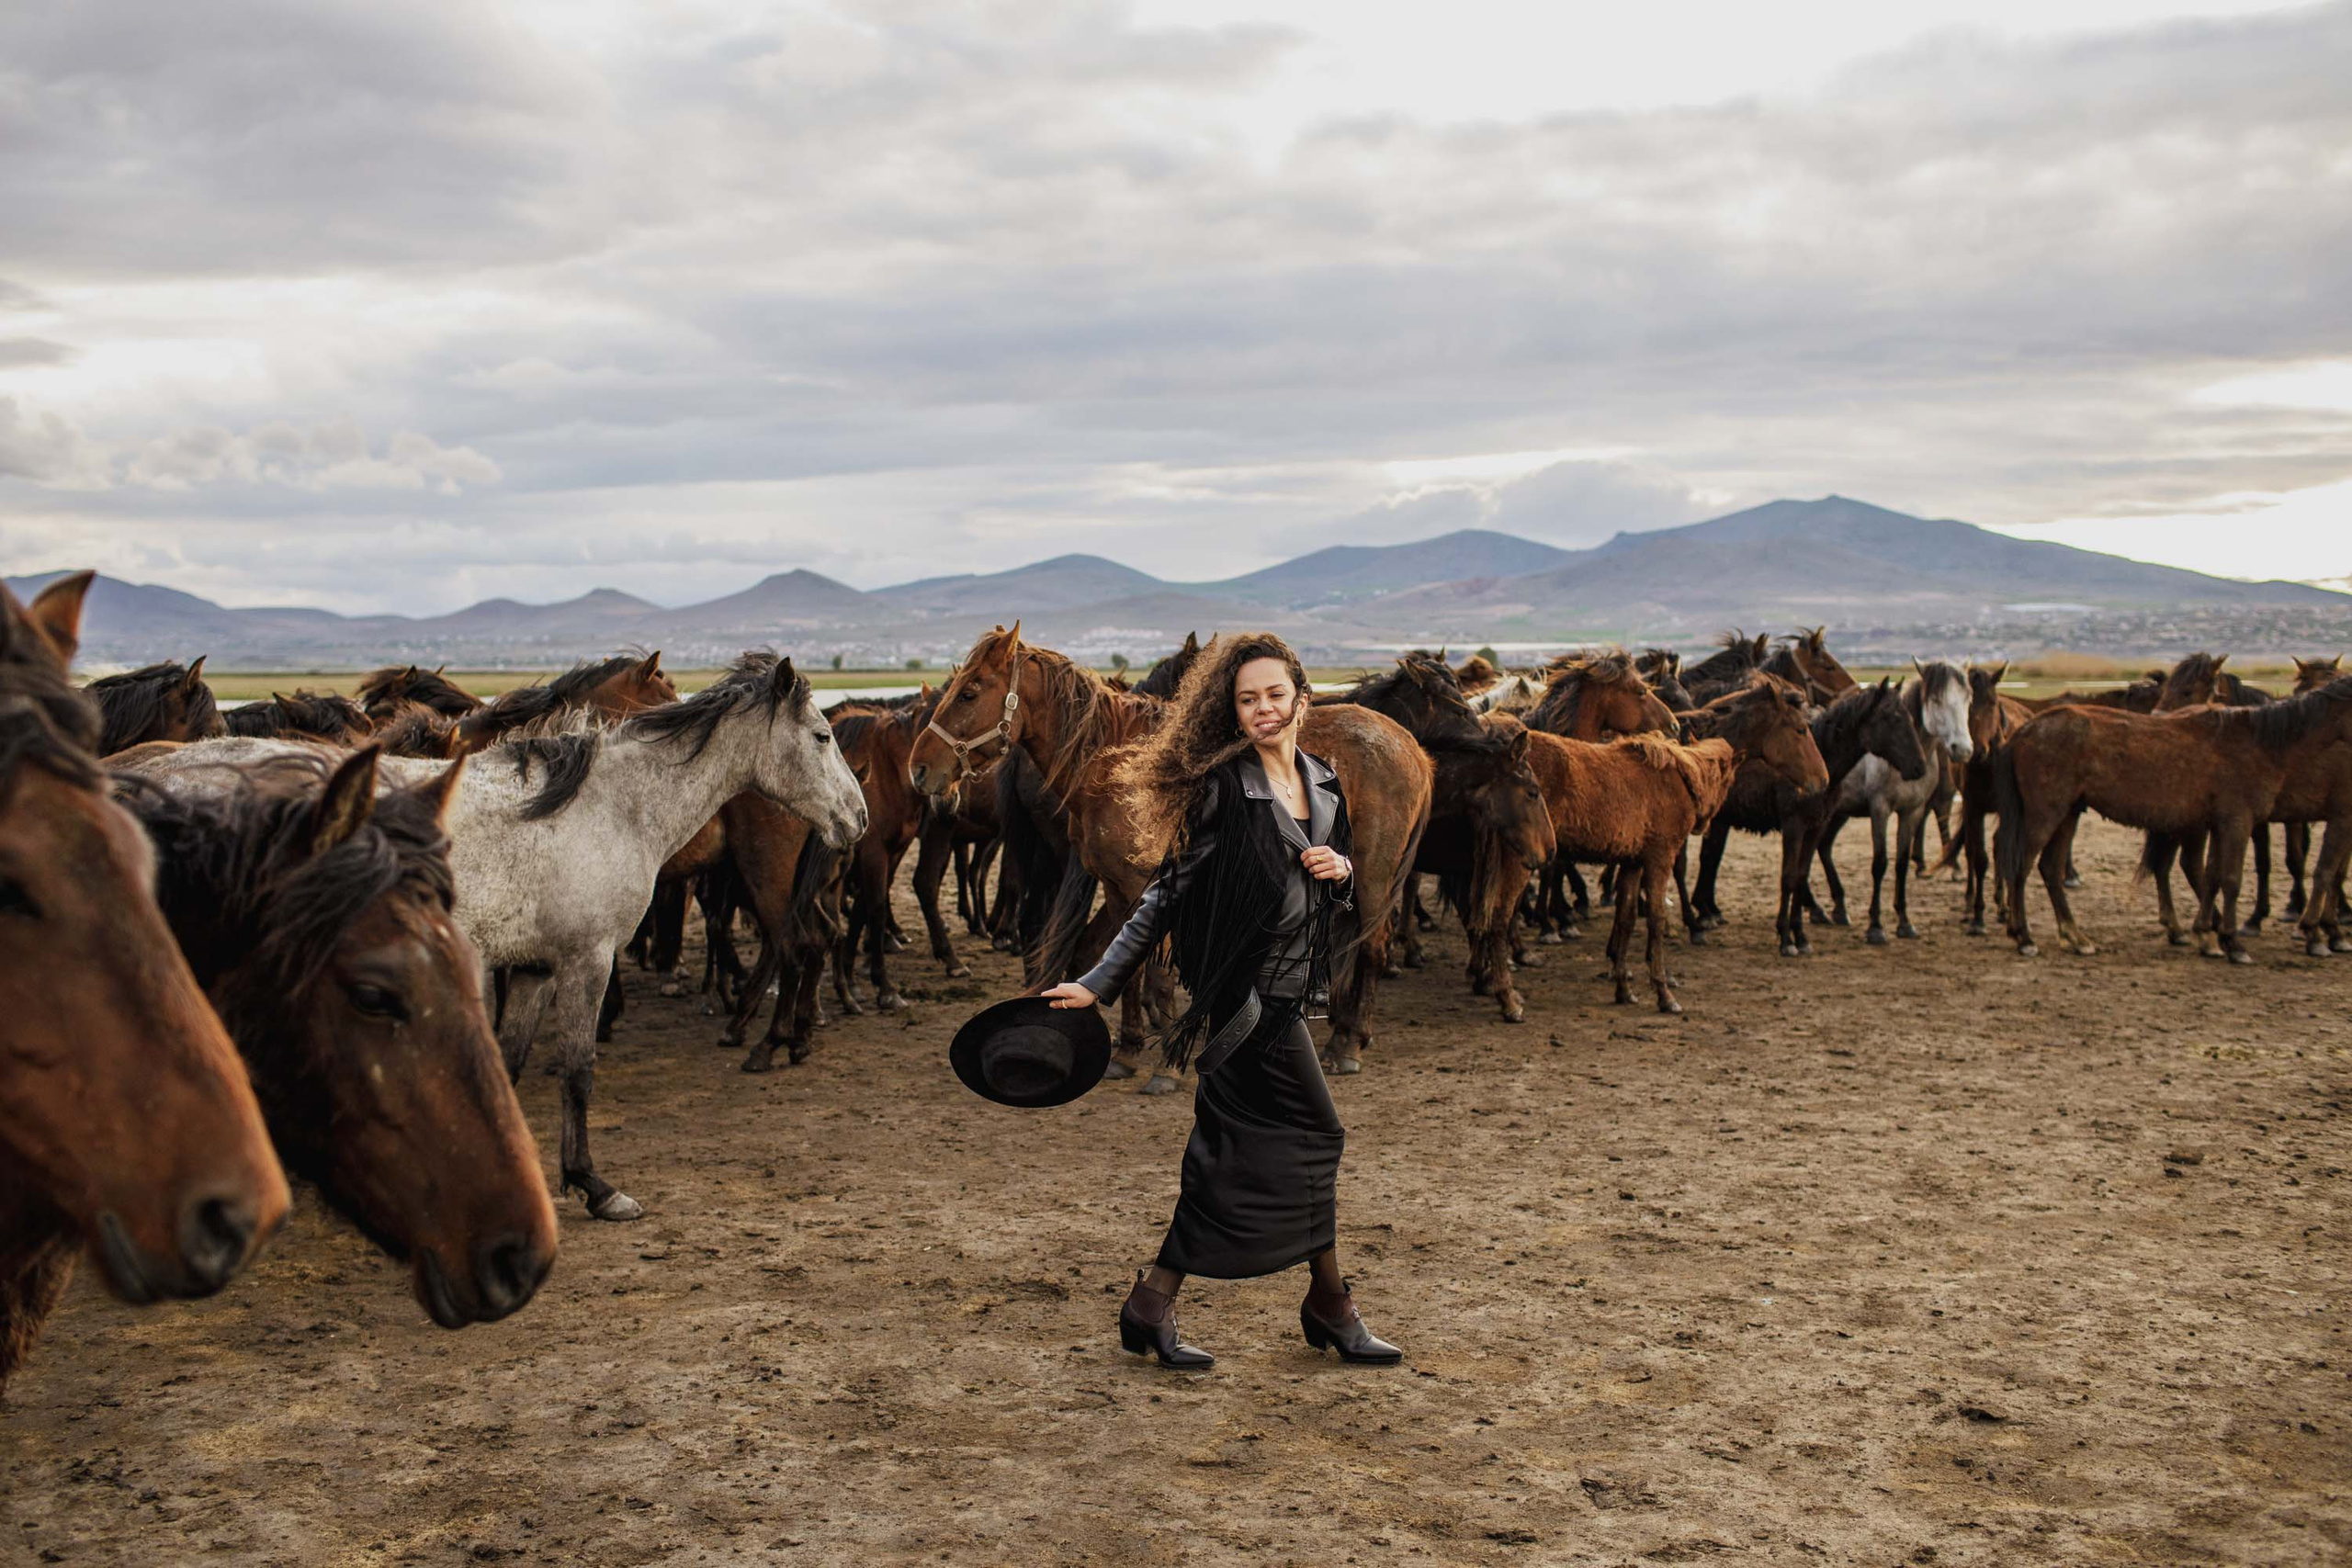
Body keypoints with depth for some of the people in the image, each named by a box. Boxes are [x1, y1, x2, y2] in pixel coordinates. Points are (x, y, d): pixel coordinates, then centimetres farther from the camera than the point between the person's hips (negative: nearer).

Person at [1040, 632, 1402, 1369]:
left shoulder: (1324, 784, 10)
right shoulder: (1224, 789, -11)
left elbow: (1344, 901, 20)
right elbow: (1169, 892, -9)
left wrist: (1340, 869, -4)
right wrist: (1101, 981, -11)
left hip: (1286, 996, 7)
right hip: (1246, 996, -7)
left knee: (1232, 1161, 9)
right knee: (1313, 1136, -1)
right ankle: (1330, 1307, 15)